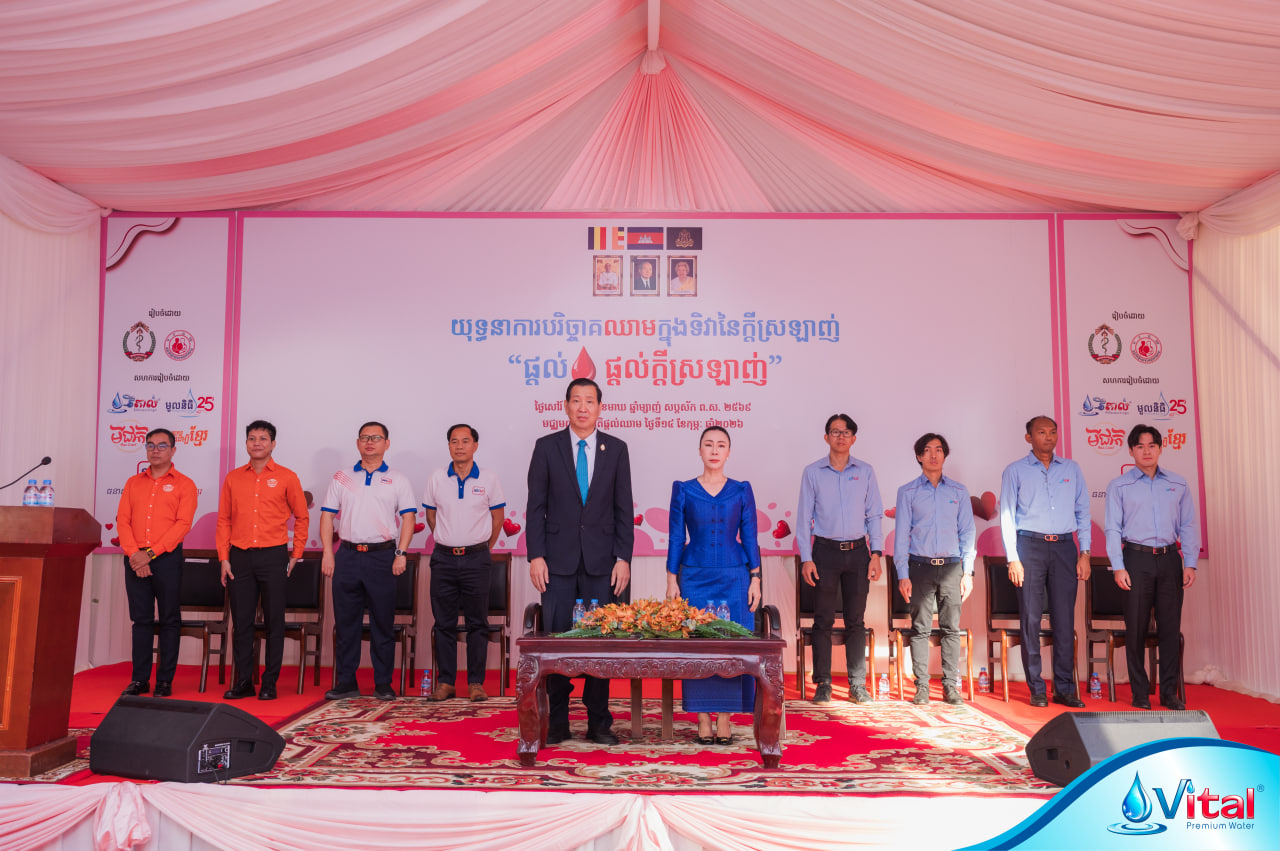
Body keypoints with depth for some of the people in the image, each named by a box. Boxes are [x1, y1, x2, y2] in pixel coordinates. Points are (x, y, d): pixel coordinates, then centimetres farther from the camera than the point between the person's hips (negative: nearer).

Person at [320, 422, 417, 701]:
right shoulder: (341, 478, 13)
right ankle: (346, 681, 14)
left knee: (383, 623, 2)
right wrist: (328, 553, 0)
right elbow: (327, 516, 10)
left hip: (382, 555, -2)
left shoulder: (398, 479, 8)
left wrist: (401, 553, -8)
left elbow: (408, 518, 2)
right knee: (345, 621, 5)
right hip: (347, 555, 2)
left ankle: (383, 683, 9)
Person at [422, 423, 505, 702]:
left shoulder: (489, 479, 0)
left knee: (477, 623, 2)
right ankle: (445, 682, 14)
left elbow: (497, 518, 7)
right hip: (443, 559, 2)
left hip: (476, 559, -1)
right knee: (444, 623, 5)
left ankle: (476, 682, 9)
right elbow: (430, 514, 16)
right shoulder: (437, 479, 4)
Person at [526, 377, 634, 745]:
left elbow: (623, 508, 5)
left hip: (601, 562, 1)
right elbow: (535, 506, 2)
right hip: (558, 561, 0)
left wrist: (623, 558, -2)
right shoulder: (547, 447, 4)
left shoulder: (616, 449, 6)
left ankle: (598, 722, 15)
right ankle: (557, 721, 14)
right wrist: (535, 556, -6)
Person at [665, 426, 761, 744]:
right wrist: (672, 580, 0)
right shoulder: (683, 490, 5)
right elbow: (676, 538, 5)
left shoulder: (741, 491, 6)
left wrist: (755, 579, 0)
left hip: (734, 578, 1)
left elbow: (750, 538, 6)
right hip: (695, 578, 0)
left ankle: (724, 718, 10)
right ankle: (703, 720, 9)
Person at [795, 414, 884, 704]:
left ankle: (858, 684, 12)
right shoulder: (813, 472, 3)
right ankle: (823, 684, 8)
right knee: (823, 620, 0)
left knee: (856, 620, 5)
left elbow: (874, 515, 9)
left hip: (857, 551, 1)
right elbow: (804, 517, 3)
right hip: (826, 551, -1)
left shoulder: (865, 471, 8)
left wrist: (876, 554, -1)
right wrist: (806, 558, -5)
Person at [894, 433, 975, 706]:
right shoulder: (907, 492, 6)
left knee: (951, 628, 1)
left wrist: (968, 571, 2)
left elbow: (967, 533, 10)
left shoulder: (959, 491, 11)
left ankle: (951, 686, 8)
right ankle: (921, 687, 5)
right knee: (920, 628, -1)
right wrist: (903, 575, -4)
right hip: (920, 566, -1)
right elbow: (901, 535, 3)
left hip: (951, 567, 1)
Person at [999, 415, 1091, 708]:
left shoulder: (1072, 469, 14)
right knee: (1031, 618, -2)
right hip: (1030, 545, -2)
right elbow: (1007, 517, 2)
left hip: (1064, 547, 2)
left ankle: (1065, 688, 9)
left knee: (1065, 619, 1)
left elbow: (1083, 512, 14)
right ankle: (1036, 689, 5)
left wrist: (1084, 553, 5)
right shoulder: (1015, 471, 6)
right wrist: (1013, 558, -6)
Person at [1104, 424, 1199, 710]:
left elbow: (1188, 526, 12)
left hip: (1169, 559, 2)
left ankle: (1169, 692, 11)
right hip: (1137, 559, -2)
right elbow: (1112, 528, 2)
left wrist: (1190, 564, 3)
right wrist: (1118, 567, -7)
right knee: (1136, 626, -1)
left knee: (1170, 626, 2)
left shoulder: (1178, 484, 13)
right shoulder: (1119, 485, 6)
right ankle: (1139, 693, 8)